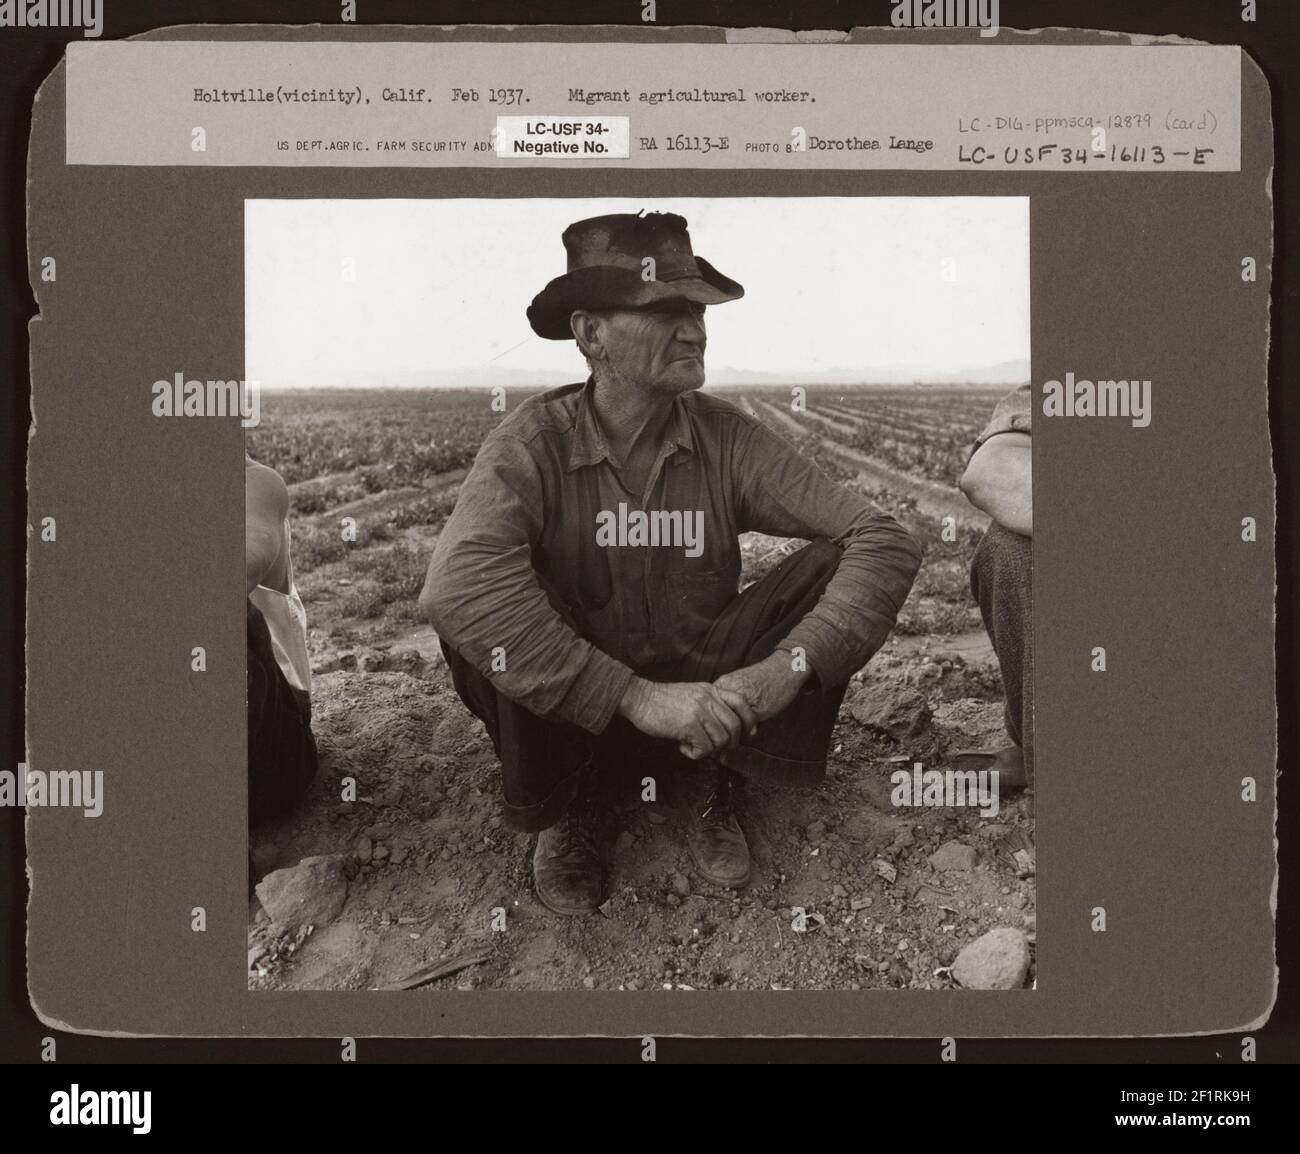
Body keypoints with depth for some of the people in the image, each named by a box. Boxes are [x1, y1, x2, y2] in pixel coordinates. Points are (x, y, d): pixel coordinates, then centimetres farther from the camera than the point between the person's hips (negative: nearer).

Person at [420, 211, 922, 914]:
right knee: (479, 620, -31)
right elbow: (457, 583, -36)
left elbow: (886, 541, -16)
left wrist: (786, 667, -32)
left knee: (832, 566, -19)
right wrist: (637, 698, -38)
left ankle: (723, 793, 1)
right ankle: (563, 812, -2)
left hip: (708, 694, 2)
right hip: (572, 718, -1)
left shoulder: (726, 438, -9)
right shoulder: (535, 442, -17)